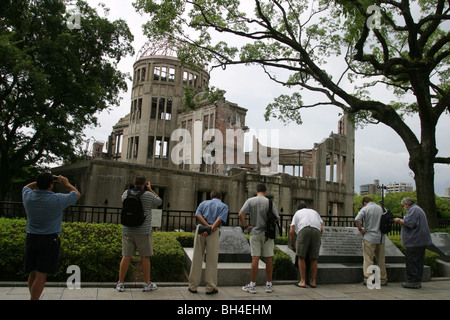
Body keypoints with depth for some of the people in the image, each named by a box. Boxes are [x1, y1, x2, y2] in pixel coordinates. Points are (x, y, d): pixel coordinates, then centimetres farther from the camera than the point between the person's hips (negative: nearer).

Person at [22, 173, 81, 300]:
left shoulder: (28, 197, -1)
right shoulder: (57, 200, -14)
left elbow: (26, 187, 25)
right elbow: (77, 194, 4)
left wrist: (41, 181, 19)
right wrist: (66, 183, 17)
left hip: (31, 238, 6)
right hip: (49, 240, -6)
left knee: (32, 273, 15)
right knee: (41, 275, -3)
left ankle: (34, 297, 27)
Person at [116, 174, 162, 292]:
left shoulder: (126, 193, 1)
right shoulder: (148, 195, -9)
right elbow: (159, 201, 10)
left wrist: (135, 188, 21)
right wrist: (150, 189, 15)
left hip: (127, 230, 4)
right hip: (143, 231, -3)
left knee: (126, 256, 8)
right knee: (145, 257, 5)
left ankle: (120, 283, 14)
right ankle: (147, 284, 13)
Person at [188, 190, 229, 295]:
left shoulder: (204, 203, 17)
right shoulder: (224, 206, 10)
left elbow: (197, 215, -1)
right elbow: (219, 220, -9)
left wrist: (208, 226, -8)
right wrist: (210, 230, -13)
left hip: (200, 229, 3)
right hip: (214, 232, -2)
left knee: (197, 258, 8)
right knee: (212, 260, 5)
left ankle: (193, 286, 15)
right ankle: (210, 288, 11)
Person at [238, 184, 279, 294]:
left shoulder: (250, 201, -1)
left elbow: (240, 214, -10)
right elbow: (277, 218, -3)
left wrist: (245, 226, -1)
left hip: (255, 232, 0)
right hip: (268, 233, 0)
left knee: (255, 259, 1)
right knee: (269, 259, 8)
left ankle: (252, 285, 5)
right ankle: (269, 285, 17)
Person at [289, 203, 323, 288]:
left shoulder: (297, 213, 30)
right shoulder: (315, 212, 36)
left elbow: (291, 232, 18)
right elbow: (321, 229, 21)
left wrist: (292, 245, 30)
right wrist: (317, 240, 34)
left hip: (304, 230, -3)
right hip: (316, 231, 3)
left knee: (301, 257, 7)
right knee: (313, 258, 13)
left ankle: (303, 281, 5)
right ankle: (313, 282, 17)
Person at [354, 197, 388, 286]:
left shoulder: (365, 209, -8)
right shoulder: (381, 208, 8)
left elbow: (357, 219, -22)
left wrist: (360, 229, -9)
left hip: (369, 237, -5)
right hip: (381, 237, 5)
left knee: (368, 259, -2)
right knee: (381, 259, 13)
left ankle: (368, 279, -6)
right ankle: (383, 280, 20)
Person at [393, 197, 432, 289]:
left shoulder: (413, 210, -13)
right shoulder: (417, 209, 21)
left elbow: (408, 223, -22)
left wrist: (399, 220, -6)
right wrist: (401, 222, 18)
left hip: (415, 241, -11)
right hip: (421, 241, 11)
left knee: (410, 261, -6)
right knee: (418, 261, 12)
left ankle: (412, 281, -3)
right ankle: (417, 281, 17)